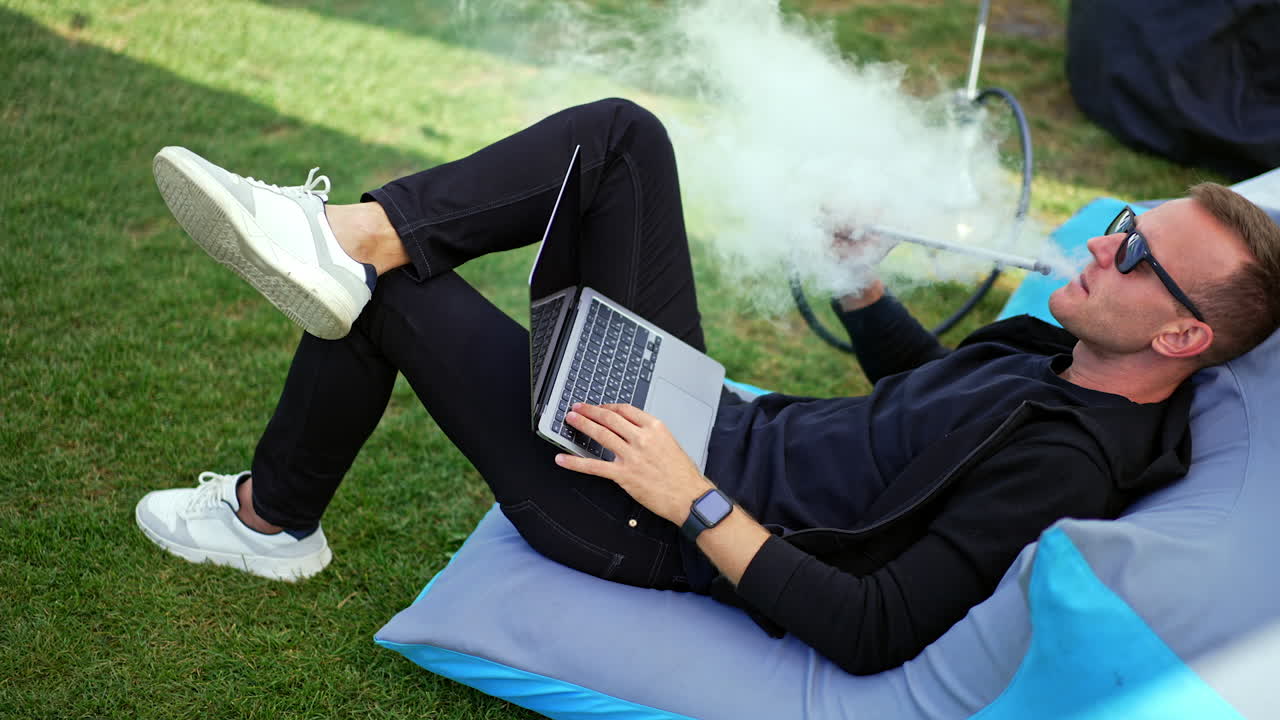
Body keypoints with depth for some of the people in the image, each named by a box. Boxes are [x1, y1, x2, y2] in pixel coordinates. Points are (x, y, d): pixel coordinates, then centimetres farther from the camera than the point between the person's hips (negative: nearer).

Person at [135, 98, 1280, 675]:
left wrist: (695, 501, -27)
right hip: (700, 418, 9)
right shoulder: (1060, 351, 3)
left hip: (648, 525, -9)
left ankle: (272, 518, 16)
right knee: (623, 134, -3)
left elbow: (871, 635, -27)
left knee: (378, 289, -8)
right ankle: (354, 229, -15)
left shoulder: (1067, 464, -24)